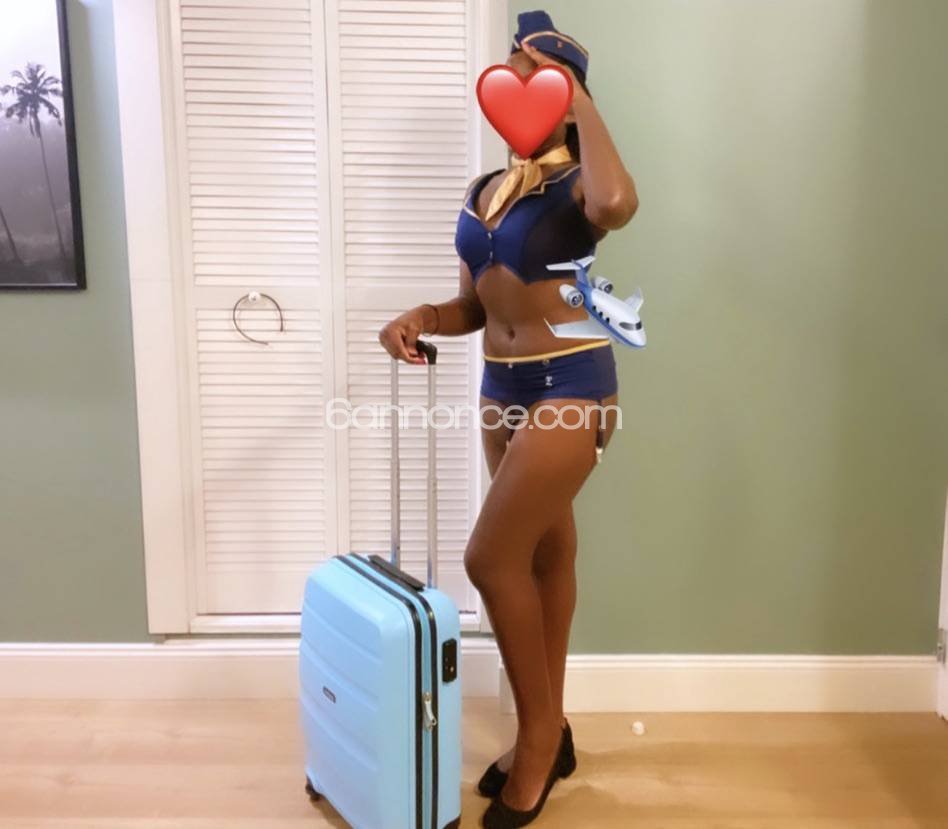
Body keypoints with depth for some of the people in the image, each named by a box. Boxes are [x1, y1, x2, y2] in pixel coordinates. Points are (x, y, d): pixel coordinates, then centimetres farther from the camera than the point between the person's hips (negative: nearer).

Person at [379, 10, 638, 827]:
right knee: (545, 552, 14)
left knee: (492, 556, -10)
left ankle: (539, 729, 13)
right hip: (502, 384, 8)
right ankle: (547, 732, 29)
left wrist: (581, 103, -19)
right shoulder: (484, 191, 12)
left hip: (570, 383, -7)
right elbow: (477, 305, 13)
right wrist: (419, 317, -8)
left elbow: (619, 203, -35)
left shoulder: (575, 187, -9)